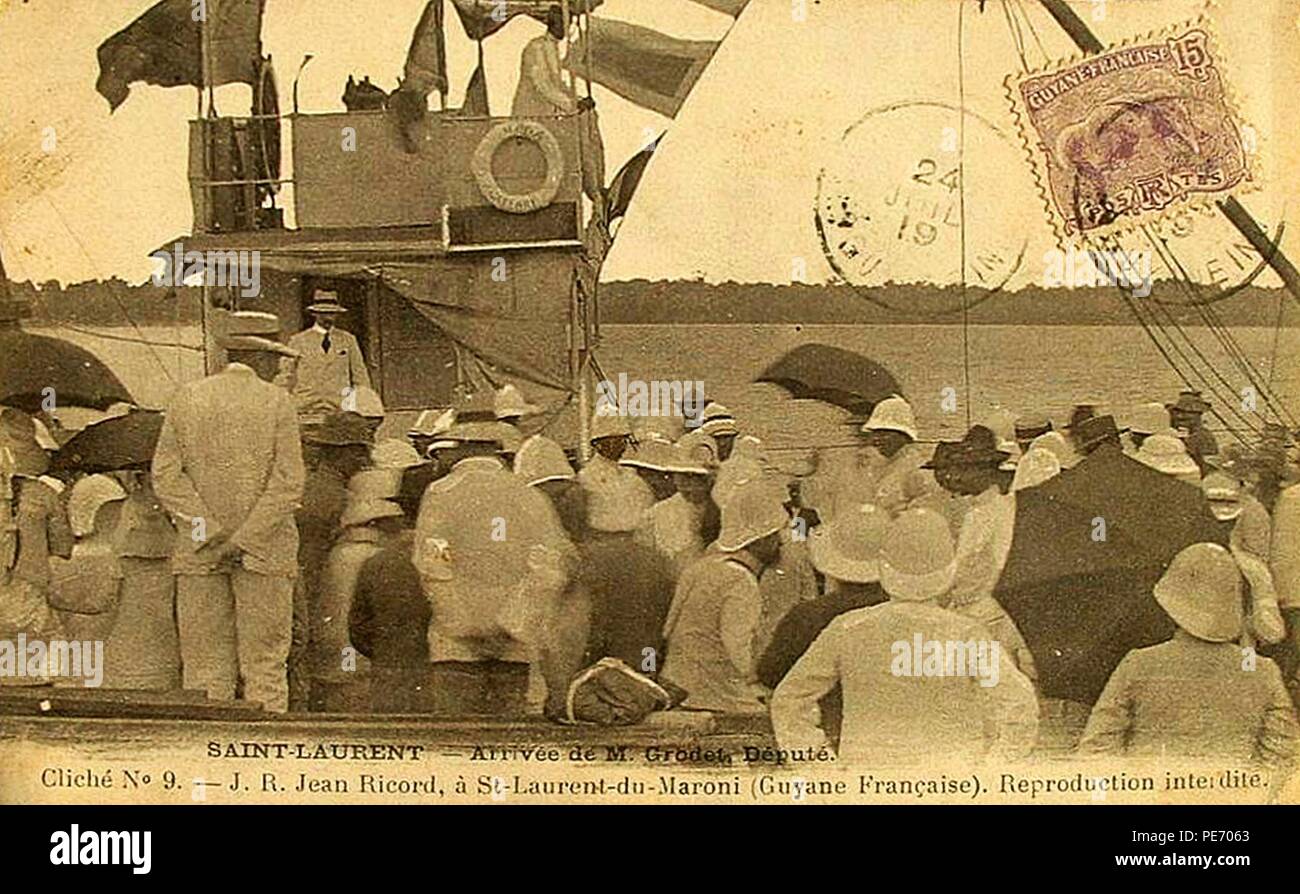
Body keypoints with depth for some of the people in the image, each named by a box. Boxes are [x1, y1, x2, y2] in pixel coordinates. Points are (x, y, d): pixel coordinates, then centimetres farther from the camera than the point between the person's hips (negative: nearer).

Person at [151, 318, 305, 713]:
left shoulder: (186, 398, 7)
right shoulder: (277, 402, -2)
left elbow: (166, 475, 0)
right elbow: (289, 483, -10)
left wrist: (210, 533, -5)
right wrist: (244, 540, -10)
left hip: (198, 554, 3)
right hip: (265, 552, -2)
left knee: (204, 665, 6)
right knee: (264, 661, 2)